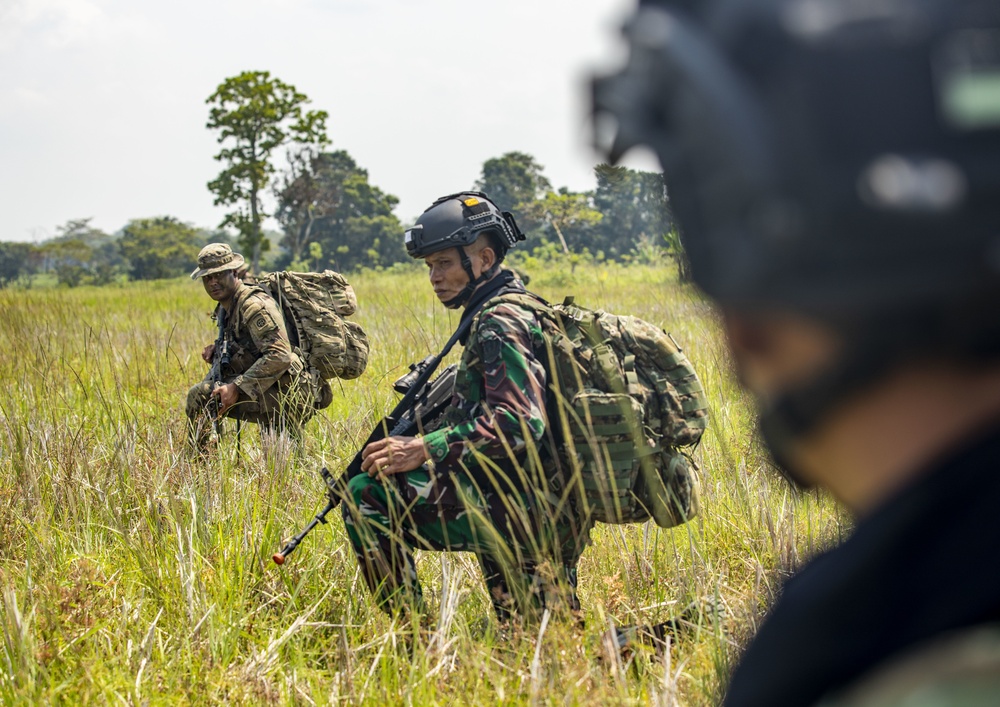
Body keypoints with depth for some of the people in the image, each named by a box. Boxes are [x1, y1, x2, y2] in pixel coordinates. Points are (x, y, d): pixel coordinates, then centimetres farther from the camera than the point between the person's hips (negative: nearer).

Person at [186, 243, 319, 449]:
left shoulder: (254, 305, -17)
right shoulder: (225, 308, 14)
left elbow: (279, 356, -28)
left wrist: (237, 388, -28)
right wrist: (218, 352, 5)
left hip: (287, 397, -10)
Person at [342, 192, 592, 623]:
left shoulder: (500, 323, -13)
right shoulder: (522, 311, 18)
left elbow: (518, 424, -26)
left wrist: (424, 451, -27)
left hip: (515, 513, -10)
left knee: (367, 495, -14)